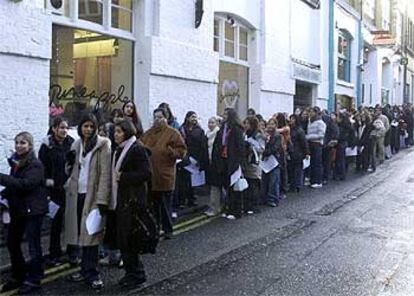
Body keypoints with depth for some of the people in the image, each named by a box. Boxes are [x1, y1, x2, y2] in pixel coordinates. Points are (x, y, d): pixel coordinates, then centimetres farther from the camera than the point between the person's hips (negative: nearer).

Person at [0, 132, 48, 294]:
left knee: (33, 244, 1)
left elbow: (26, 183, -26)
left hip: (33, 209, -8)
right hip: (17, 209, 8)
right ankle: (18, 276, 29)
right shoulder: (15, 162, 10)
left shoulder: (35, 164, -14)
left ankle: (34, 279, 13)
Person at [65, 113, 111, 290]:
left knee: (90, 234, -4)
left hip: (93, 195, -5)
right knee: (82, 233, 8)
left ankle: (91, 273, 5)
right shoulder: (77, 145, 12)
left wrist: (102, 199, -16)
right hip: (78, 194, 5)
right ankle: (87, 270, 18)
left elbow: (105, 174, -11)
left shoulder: (103, 145, -6)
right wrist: (70, 186, 9)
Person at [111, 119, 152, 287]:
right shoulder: (119, 150, 15)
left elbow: (146, 174, -18)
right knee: (122, 238, 11)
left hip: (133, 201, -9)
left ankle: (137, 274, 10)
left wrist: (123, 177, -17)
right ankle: (131, 272, 23)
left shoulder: (138, 149, -11)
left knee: (129, 238, -4)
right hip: (121, 200, 9)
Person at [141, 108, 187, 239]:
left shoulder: (172, 133, -3)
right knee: (153, 203, 14)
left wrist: (168, 151, -19)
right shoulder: (147, 134, 13)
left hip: (164, 175, -5)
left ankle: (168, 229, 13)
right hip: (149, 175, 5)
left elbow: (181, 150, -7)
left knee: (165, 204, 2)